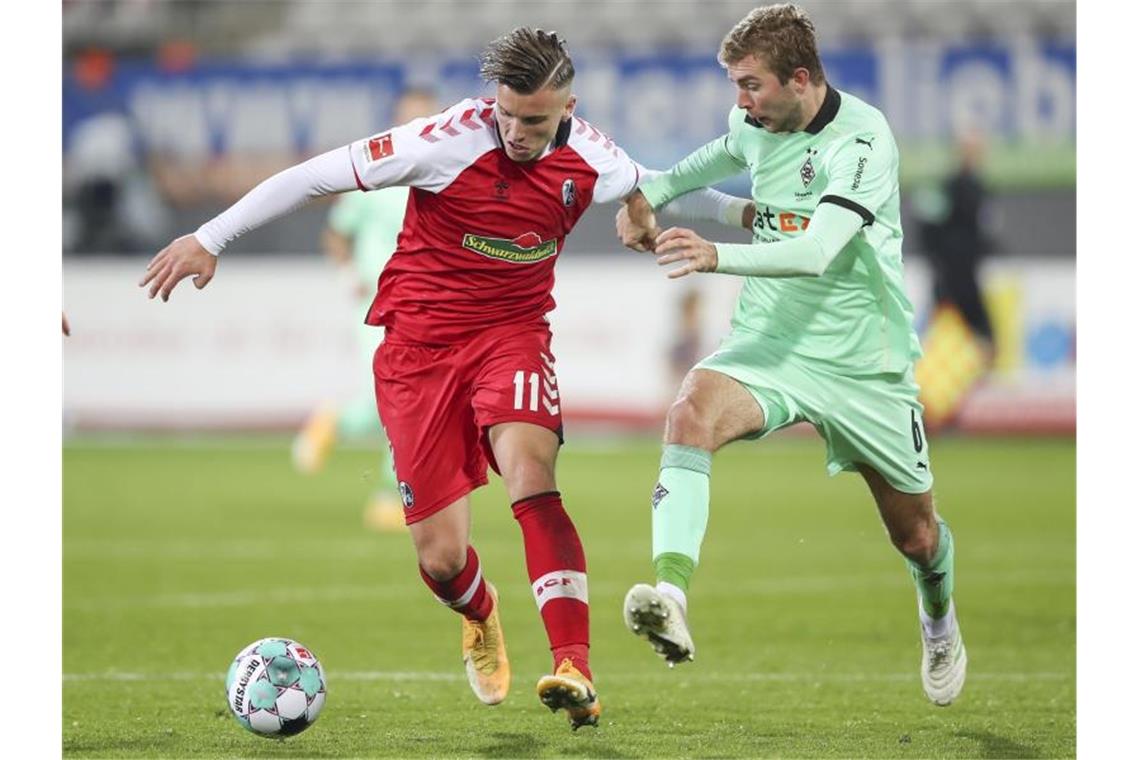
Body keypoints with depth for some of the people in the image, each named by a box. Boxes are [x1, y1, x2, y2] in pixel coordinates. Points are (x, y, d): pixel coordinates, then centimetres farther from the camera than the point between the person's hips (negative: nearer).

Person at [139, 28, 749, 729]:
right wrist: (210, 239, -14)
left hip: (512, 332, 2)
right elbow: (318, 176, -14)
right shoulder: (448, 143, -19)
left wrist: (746, 213, 23)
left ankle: (575, 671, -36)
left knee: (530, 470, -30)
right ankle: (482, 618, 37)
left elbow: (660, 193, 18)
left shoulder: (589, 159, -6)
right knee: (441, 559, -3)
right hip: (420, 344, -1)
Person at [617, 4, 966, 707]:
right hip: (770, 343, 4)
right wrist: (654, 190, 13)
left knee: (917, 536, 12)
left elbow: (817, 251, -35)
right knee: (693, 410, -32)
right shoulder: (756, 120, -1)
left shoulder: (864, 138, -21)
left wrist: (719, 256, -49)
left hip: (866, 365, -3)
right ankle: (671, 595, -47)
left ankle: (939, 617, 49)